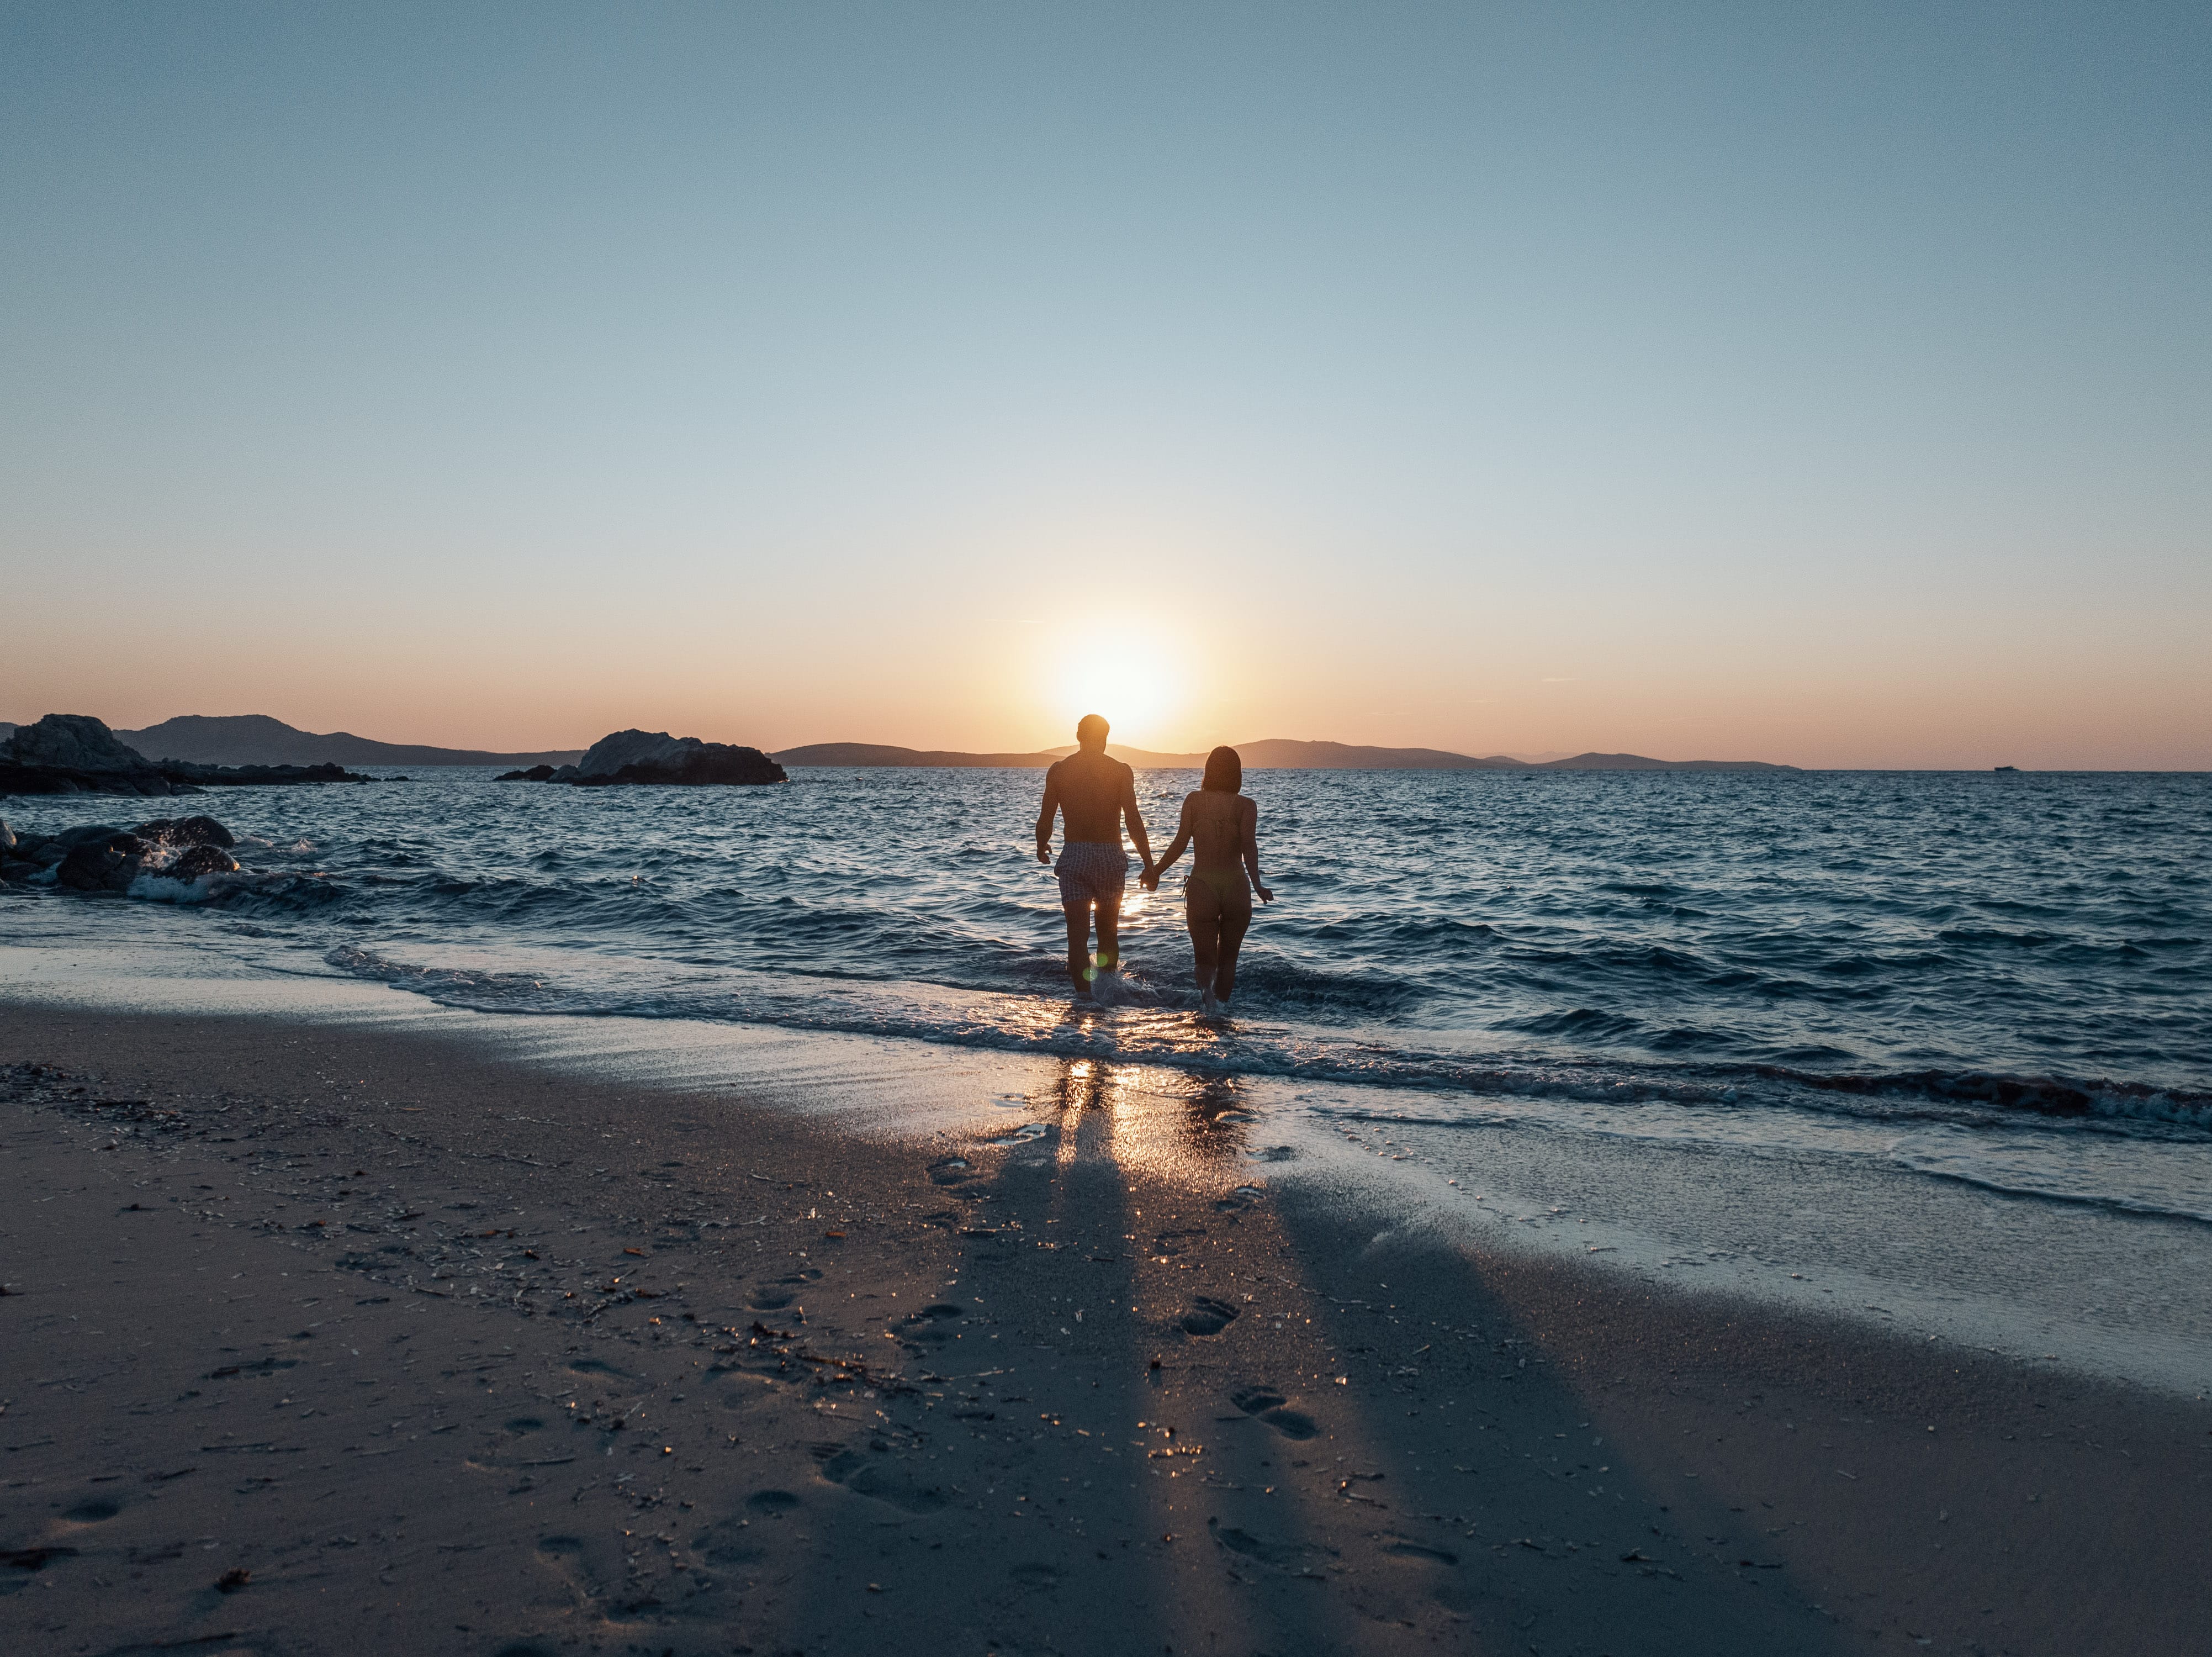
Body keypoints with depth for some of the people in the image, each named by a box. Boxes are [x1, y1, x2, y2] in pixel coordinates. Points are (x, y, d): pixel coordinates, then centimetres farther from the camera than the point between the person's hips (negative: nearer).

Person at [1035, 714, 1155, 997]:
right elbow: (1133, 820, -10)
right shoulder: (1120, 771, -3)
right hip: (1110, 856, 0)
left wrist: (1041, 847, 23)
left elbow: (1045, 820, 3)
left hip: (1073, 857, 0)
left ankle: (1083, 992, -14)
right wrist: (1149, 863, -5)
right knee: (1108, 929, 16)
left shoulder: (1058, 770, 2)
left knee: (1078, 931, -2)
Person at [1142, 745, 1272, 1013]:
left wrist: (1155, 871, 8)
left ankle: (1206, 989, -25)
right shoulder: (1246, 806, 0)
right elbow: (1249, 844, -16)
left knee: (1205, 958, 5)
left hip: (1201, 887, 0)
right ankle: (1221, 1003, 17)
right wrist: (1257, 885, -23)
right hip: (1236, 888, 0)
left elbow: (1180, 842, -4)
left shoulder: (1194, 801, 2)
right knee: (1228, 958, 20)